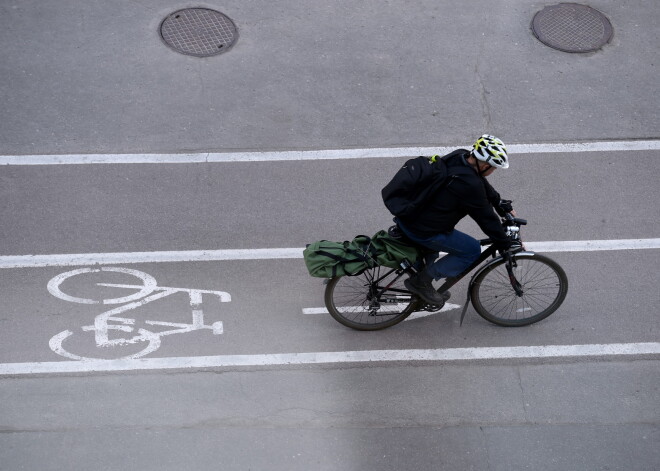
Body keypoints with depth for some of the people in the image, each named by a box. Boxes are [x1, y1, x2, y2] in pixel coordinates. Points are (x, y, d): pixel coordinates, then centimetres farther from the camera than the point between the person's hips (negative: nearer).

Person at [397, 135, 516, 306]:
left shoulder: (458, 156, 0)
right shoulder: (469, 185, -26)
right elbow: (486, 218, -15)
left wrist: (503, 205, 23)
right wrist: (505, 245, -2)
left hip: (405, 216, 9)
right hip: (422, 231, -9)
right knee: (472, 251, 1)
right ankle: (421, 281, 5)